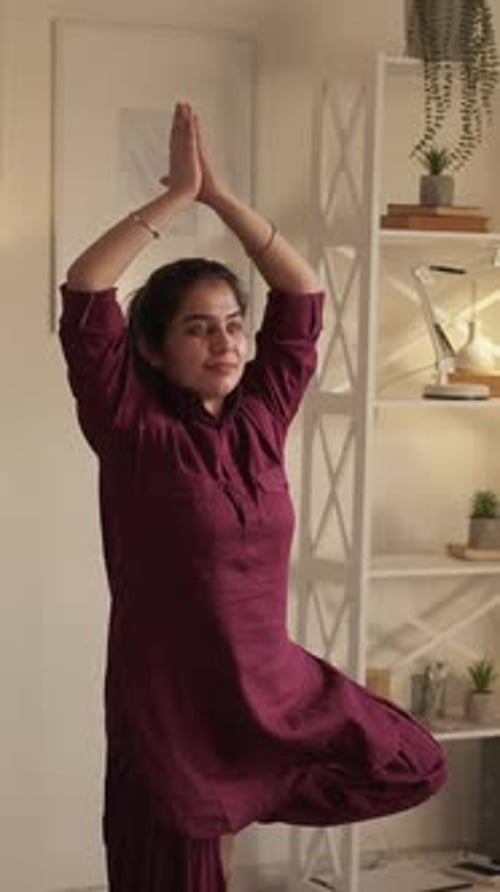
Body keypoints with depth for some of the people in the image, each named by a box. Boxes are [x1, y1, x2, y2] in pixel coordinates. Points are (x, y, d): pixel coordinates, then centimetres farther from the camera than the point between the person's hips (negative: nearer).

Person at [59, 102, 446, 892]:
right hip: (171, 701, -5)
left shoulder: (260, 419, 1)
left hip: (275, 685, 5)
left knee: (410, 764, 9)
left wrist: (221, 195, -4)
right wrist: (178, 194, -18)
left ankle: (241, 810, 18)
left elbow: (302, 293, 3)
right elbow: (84, 293, -22)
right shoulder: (133, 432, -12)